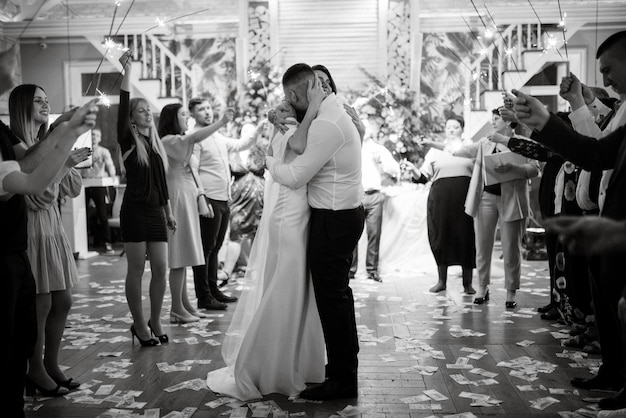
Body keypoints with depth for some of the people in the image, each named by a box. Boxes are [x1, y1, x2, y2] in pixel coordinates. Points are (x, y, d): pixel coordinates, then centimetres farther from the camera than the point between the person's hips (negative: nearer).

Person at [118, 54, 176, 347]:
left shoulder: (156, 144, 14)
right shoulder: (129, 141, -2)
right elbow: (123, 106, -16)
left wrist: (168, 212, 17)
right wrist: (127, 70, -19)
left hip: (156, 212, 5)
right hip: (135, 210, -5)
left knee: (160, 268, 4)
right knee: (136, 269, 0)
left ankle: (155, 321, 17)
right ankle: (139, 325, 9)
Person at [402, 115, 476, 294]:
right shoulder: (435, 150, 13)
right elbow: (423, 177, 9)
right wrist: (413, 169, -10)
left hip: (465, 198, -1)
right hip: (440, 198, 1)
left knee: (466, 238, 0)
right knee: (440, 238, 3)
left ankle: (468, 283, 10)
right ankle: (441, 280, 17)